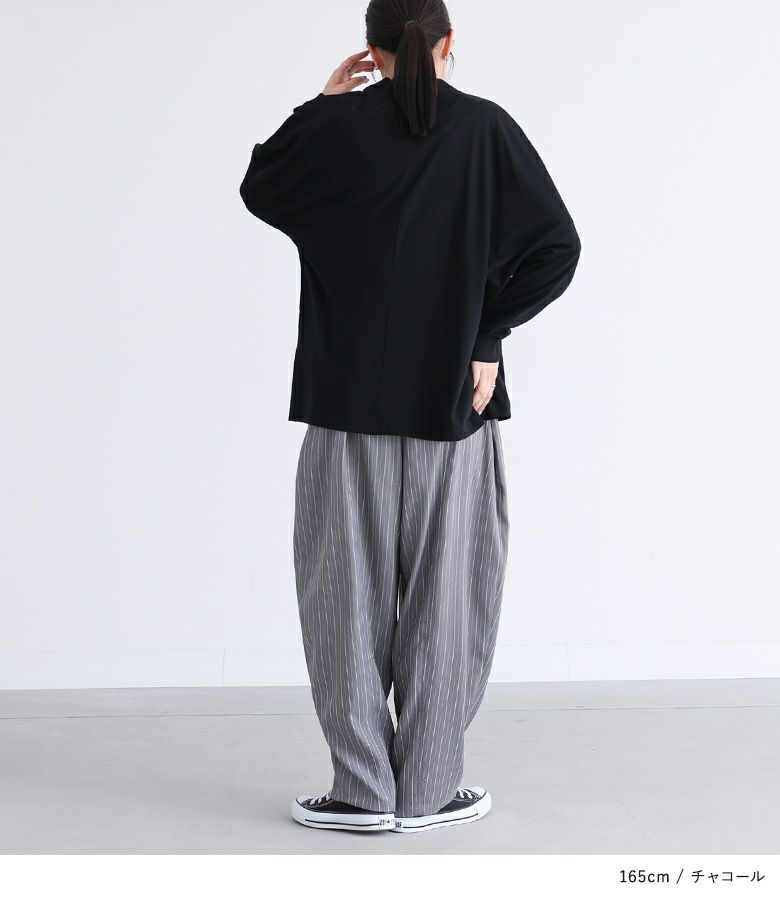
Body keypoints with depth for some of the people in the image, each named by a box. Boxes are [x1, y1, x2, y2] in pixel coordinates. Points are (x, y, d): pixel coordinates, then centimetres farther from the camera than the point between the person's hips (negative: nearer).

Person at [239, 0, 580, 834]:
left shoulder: (333, 127, -3)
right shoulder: (487, 128, -2)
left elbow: (258, 188, 15)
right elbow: (556, 247, -6)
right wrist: (486, 332, 0)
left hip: (349, 399, 0)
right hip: (454, 399, 0)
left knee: (349, 595, 8)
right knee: (444, 598, 8)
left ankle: (364, 789, 12)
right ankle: (427, 792, 14)